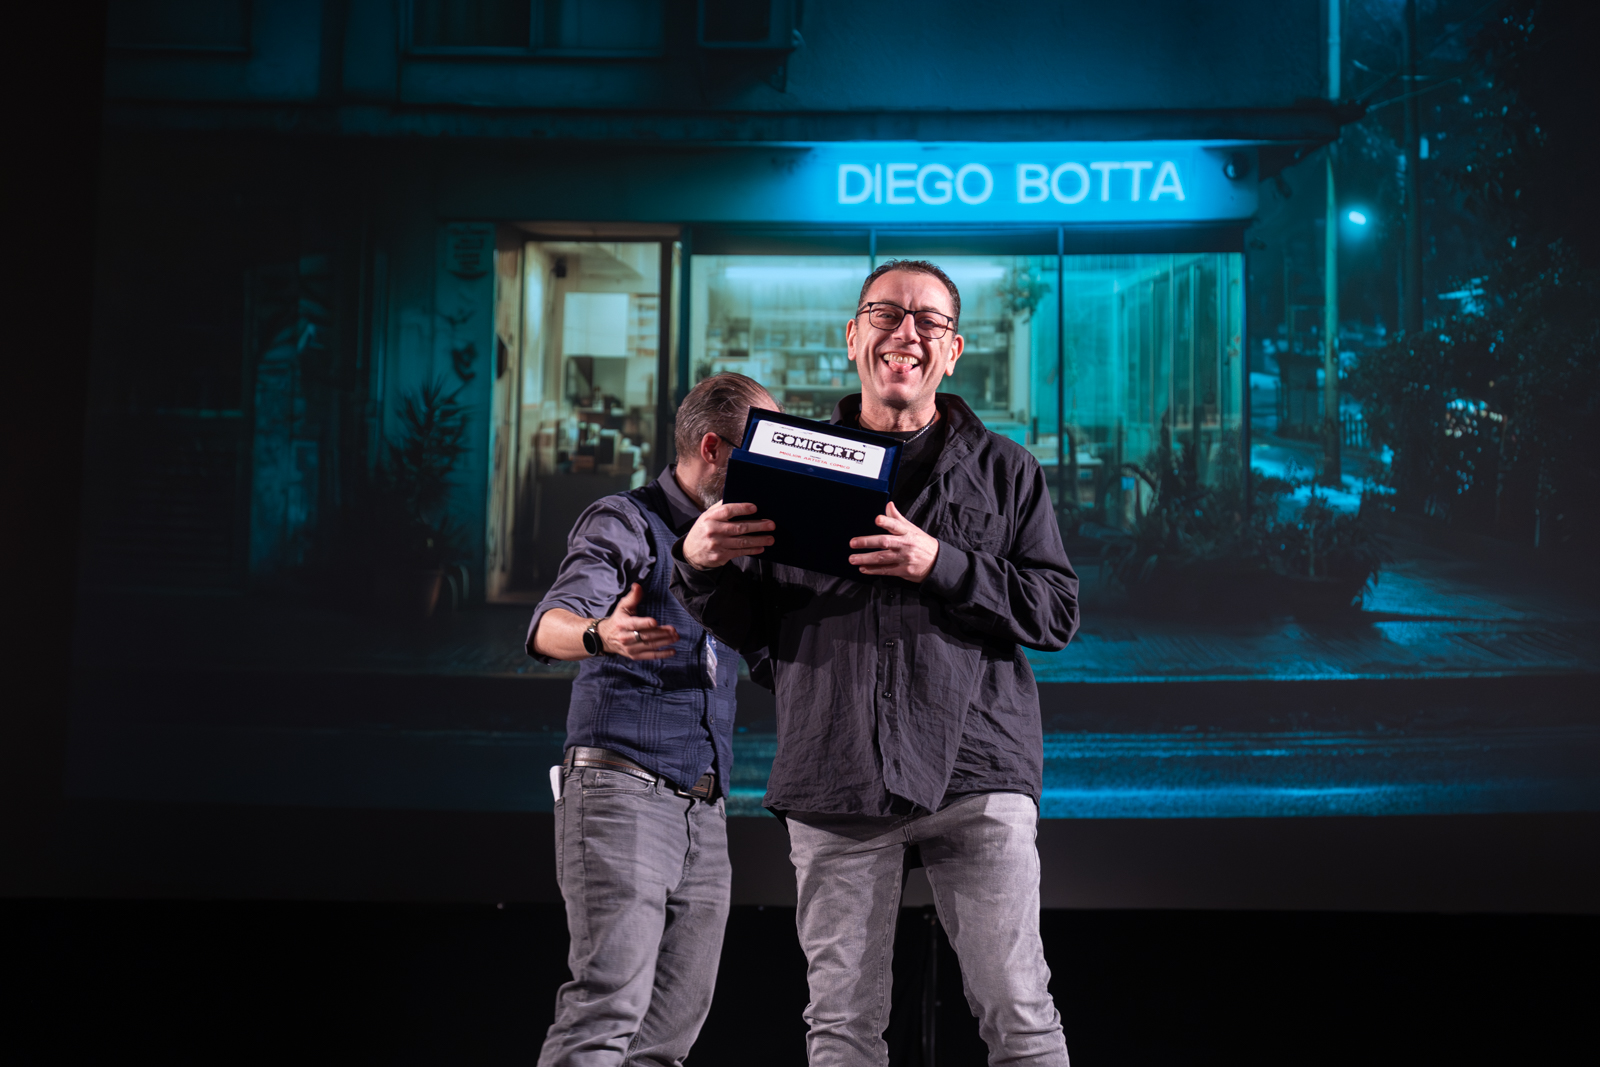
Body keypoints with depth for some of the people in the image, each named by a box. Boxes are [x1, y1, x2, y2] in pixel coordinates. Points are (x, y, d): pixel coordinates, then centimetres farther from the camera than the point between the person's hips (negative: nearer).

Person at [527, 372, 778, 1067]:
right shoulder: (624, 524, -3)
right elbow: (550, 625, -20)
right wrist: (601, 636, -43)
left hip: (704, 811, 7)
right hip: (621, 790, -7)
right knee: (609, 1007, -17)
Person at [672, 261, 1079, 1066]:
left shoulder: (1003, 470, 12)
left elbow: (1058, 611, 2)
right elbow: (747, 628, 15)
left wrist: (941, 566, -12)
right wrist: (700, 563, -6)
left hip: (974, 768, -1)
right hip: (835, 779, 2)